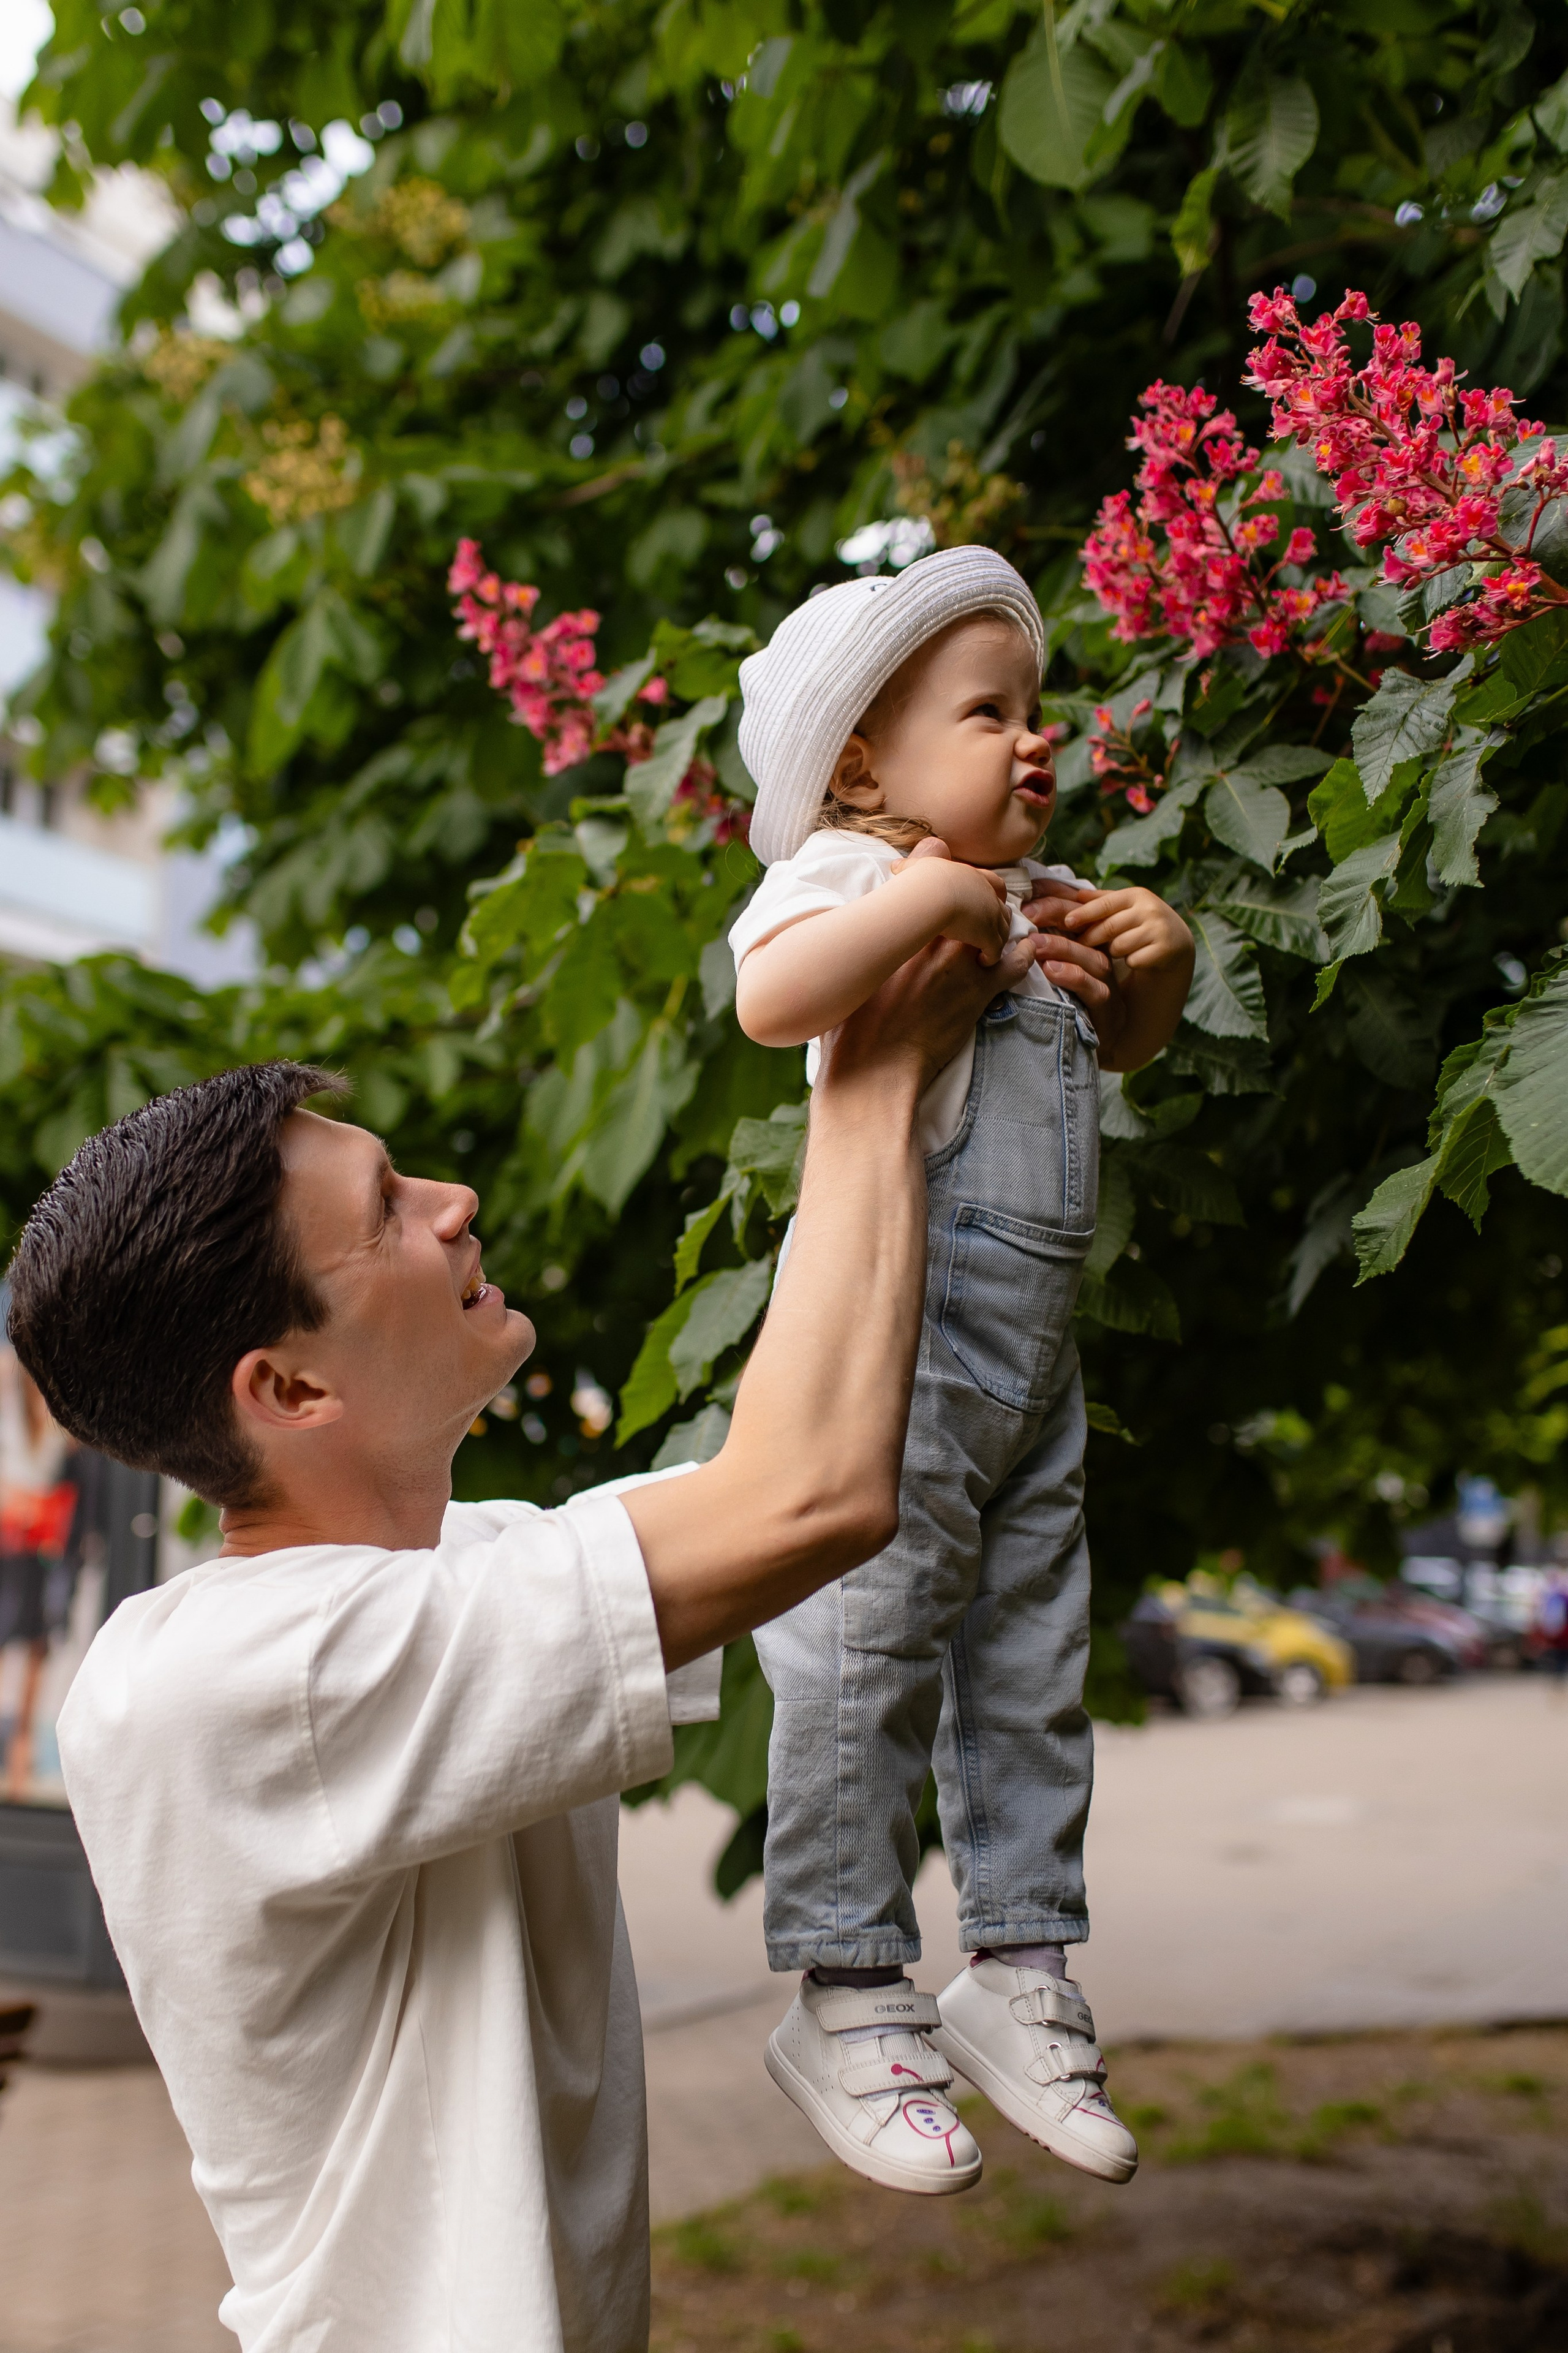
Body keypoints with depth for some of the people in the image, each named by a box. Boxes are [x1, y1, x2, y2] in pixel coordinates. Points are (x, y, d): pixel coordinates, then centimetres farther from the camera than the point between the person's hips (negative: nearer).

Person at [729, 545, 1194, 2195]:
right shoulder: (847, 876, -8)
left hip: (1031, 1348, 8)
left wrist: (1157, 954, 12)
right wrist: (935, 892, -26)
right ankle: (847, 1999, 9)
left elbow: (1122, 1043, 32)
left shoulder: (1030, 898, 17)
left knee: (1029, 1666, 13)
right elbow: (771, 998, -30)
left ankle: (1020, 1970, 25)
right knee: (866, 1666, -3)